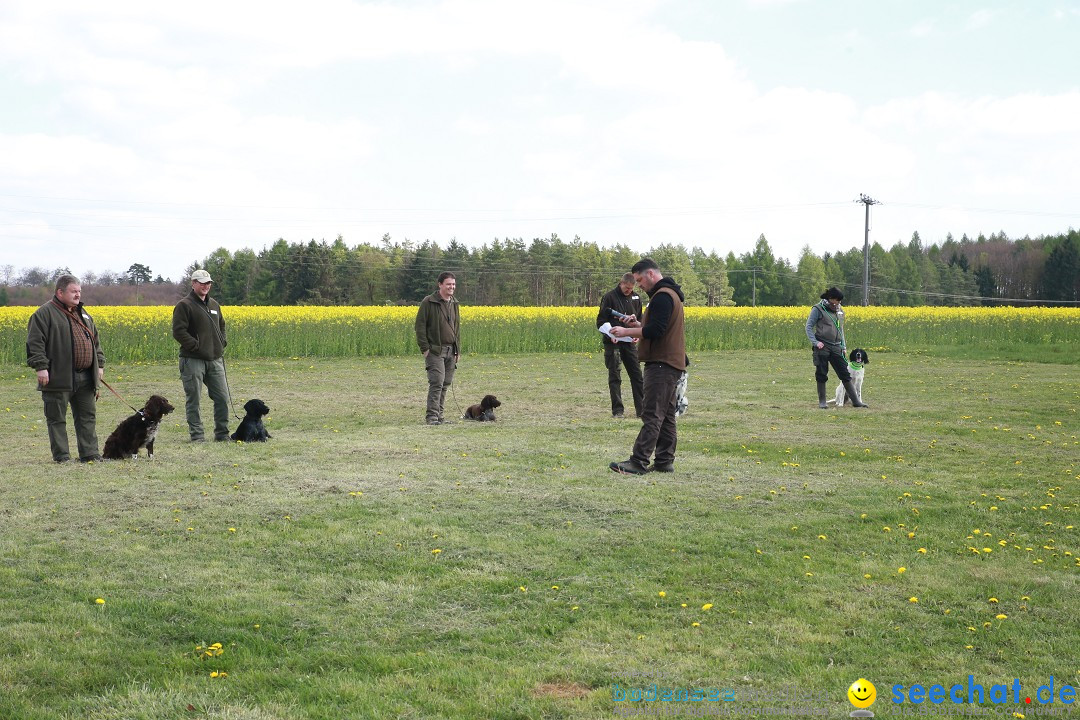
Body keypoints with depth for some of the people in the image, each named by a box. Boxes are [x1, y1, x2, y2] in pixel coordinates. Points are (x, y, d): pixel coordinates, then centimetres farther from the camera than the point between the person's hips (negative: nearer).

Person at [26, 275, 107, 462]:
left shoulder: (83, 314, 18)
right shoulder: (45, 313, -5)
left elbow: (95, 342, 25)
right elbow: (35, 342, -11)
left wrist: (100, 364, 17)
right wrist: (41, 367, -18)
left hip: (85, 378, 7)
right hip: (59, 378, -6)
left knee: (88, 416, 8)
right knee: (57, 418, 1)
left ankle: (90, 454, 13)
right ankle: (61, 456, 7)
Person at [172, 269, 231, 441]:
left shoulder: (214, 305, 16)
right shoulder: (184, 305, -7)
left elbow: (221, 326, 29)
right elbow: (179, 332, -14)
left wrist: (221, 344, 13)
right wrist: (197, 346, -17)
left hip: (215, 359, 7)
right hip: (193, 360, -6)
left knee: (222, 398, 6)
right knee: (193, 399, 0)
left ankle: (222, 434, 16)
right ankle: (196, 435, 6)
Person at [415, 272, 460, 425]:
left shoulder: (454, 303, 14)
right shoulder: (428, 302, -7)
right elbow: (420, 325, -8)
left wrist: (458, 349, 17)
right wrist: (424, 348, -13)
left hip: (451, 351, 7)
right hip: (435, 350, -7)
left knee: (445, 384, 7)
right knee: (436, 383, -14)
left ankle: (439, 415, 14)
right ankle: (432, 416, -12)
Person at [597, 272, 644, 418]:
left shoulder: (636, 298, 9)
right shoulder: (609, 297, -6)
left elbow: (640, 319, 18)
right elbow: (601, 321, -4)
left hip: (630, 342, 4)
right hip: (613, 343, -4)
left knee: (637, 374, 3)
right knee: (614, 377, 0)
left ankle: (641, 409, 7)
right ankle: (617, 410, 4)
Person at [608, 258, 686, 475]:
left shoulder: (662, 296, -15)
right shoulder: (670, 293, 20)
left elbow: (656, 331, -23)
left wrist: (627, 332, -15)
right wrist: (638, 326, 13)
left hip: (662, 364, -11)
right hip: (670, 363, 11)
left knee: (652, 414, -12)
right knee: (665, 415, 12)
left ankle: (638, 462, -14)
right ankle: (665, 461, 15)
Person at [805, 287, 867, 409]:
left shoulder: (840, 310, 15)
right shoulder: (818, 309, -4)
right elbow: (808, 327, -4)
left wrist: (844, 346, 17)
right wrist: (815, 342, -17)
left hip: (836, 347, 5)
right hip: (822, 347, -5)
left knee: (845, 374, 3)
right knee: (821, 375, 0)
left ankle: (856, 401, 5)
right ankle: (822, 401, 10)